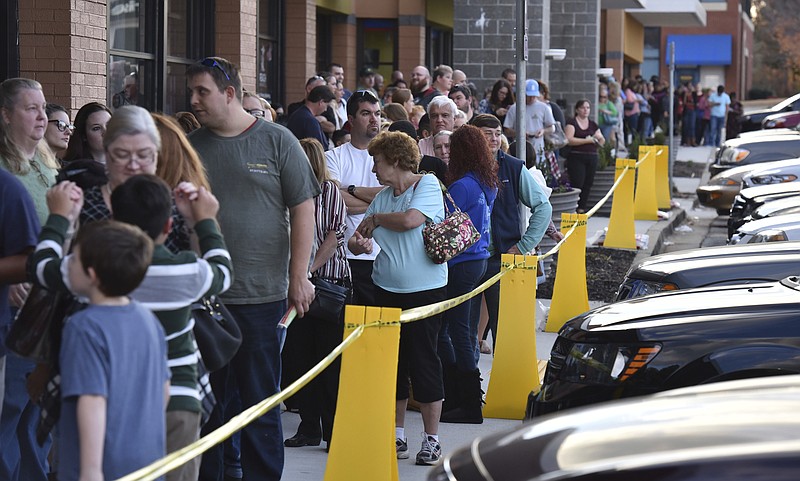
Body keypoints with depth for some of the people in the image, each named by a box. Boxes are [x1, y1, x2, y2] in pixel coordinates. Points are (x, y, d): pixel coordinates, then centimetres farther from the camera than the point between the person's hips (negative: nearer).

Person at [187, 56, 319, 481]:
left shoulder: (276, 141, -1)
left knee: (260, 401, 3)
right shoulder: (190, 147, 8)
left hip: (261, 294, -3)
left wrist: (299, 277, -5)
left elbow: (303, 209, -1)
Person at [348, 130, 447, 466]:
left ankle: (431, 439, 5)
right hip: (387, 290, 6)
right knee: (392, 362, 8)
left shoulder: (427, 186, -6)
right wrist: (357, 242, -12)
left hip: (425, 290, -6)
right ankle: (397, 436, 18)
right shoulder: (383, 197, 13)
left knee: (422, 361, -4)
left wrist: (375, 218, -7)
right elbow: (356, 242, 13)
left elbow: (410, 220, -24)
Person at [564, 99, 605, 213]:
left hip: (592, 157, 6)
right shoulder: (572, 122, -1)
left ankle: (581, 209, 11)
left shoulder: (593, 124, 16)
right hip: (576, 158, -6)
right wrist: (588, 140, -14)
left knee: (588, 183, 5)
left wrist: (599, 138, -4)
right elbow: (569, 140, -15)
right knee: (577, 183, -13)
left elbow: (602, 143, 21)